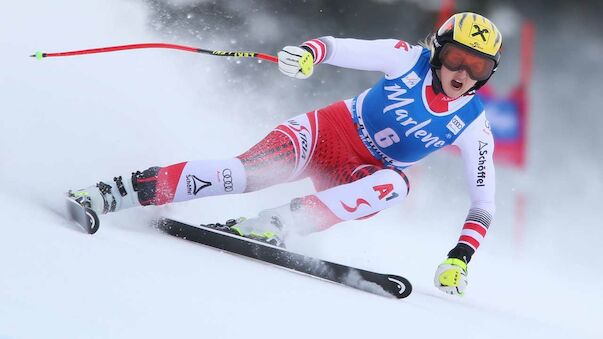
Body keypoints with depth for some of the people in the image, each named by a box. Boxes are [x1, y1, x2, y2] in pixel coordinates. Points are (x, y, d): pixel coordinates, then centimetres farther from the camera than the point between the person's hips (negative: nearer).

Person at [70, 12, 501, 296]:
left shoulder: (473, 126, -8)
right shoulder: (408, 59, -10)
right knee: (255, 170, -30)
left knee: (397, 184, -35)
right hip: (329, 132, -1)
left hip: (362, 177, 1)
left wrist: (460, 258, -20)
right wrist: (310, 52, -40)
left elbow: (484, 201, -7)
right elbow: (341, 47, -16)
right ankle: (119, 191, -31)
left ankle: (275, 225, -44)